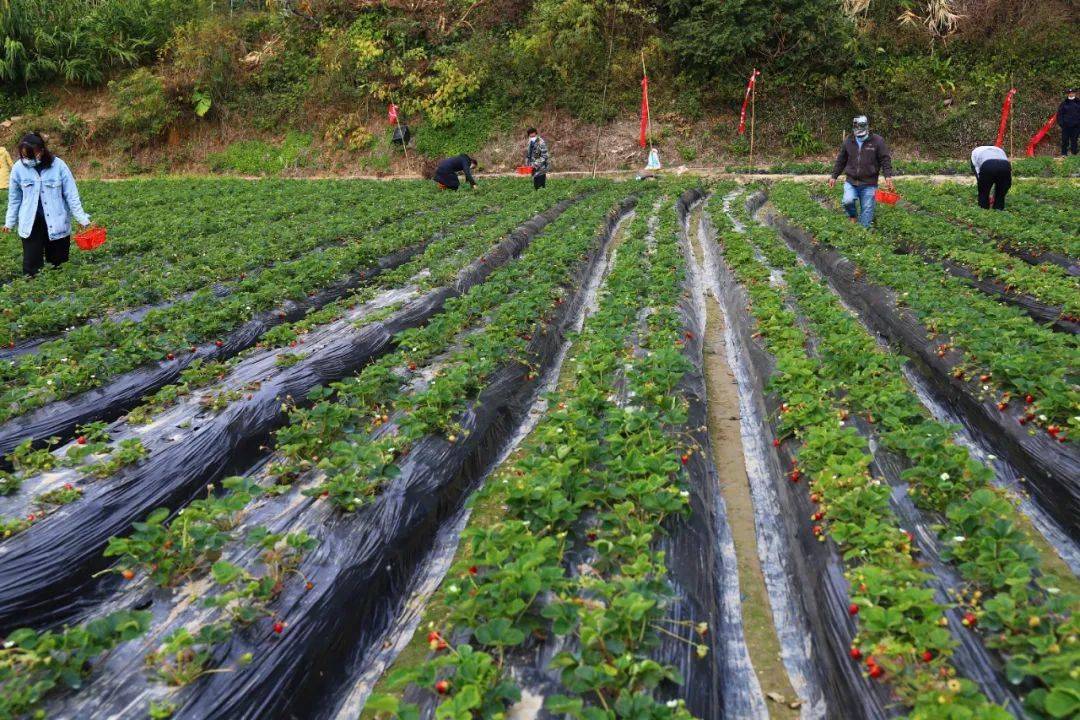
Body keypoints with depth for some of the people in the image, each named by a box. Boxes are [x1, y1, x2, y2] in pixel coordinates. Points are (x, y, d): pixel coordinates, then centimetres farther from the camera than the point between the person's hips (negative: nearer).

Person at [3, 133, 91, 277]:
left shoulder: (58, 165, -11)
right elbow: (14, 198, 8)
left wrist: (81, 218, -3)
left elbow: (71, 194, -3)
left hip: (56, 223, -1)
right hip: (30, 224, 1)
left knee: (57, 263, 9)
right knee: (31, 265, 0)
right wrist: (10, 221, 13)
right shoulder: (19, 168, -5)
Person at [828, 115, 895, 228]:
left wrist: (888, 176, -14)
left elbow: (885, 159, -2)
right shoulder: (848, 141, 5)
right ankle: (853, 216, 10)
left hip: (869, 184, -1)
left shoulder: (877, 141, -3)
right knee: (848, 201, -22)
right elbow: (840, 161, 14)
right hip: (851, 182, 2)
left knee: (867, 209, -1)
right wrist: (834, 176, 13)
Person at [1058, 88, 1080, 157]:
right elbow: (1060, 113, 4)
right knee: (1065, 140, 2)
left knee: (1074, 140, 7)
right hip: (1066, 125, -1)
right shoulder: (1064, 103, 2)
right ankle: (1064, 154, 12)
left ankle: (1074, 153, 15)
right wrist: (1060, 122, -6)